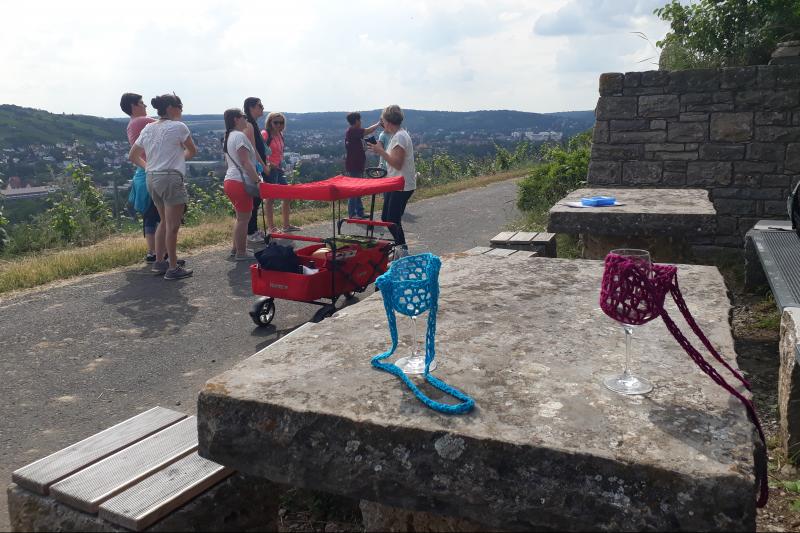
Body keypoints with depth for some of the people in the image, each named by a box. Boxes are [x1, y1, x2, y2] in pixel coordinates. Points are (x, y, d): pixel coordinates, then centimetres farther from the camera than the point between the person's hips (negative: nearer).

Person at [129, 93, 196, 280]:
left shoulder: (148, 128, 13)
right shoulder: (178, 127, -7)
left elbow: (132, 156, 16)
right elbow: (192, 151, 5)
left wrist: (147, 165, 19)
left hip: (152, 179, 8)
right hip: (171, 177, -8)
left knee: (165, 222, 20)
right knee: (173, 226, -2)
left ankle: (159, 262, 26)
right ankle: (173, 268, 2)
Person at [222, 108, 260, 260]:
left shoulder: (228, 137, 19)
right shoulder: (240, 135, -12)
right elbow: (245, 162, -20)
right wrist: (258, 180, -20)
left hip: (230, 180, 11)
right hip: (240, 182, -10)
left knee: (240, 217, 20)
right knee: (244, 218, -3)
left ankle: (236, 249, 26)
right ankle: (241, 253, 2)